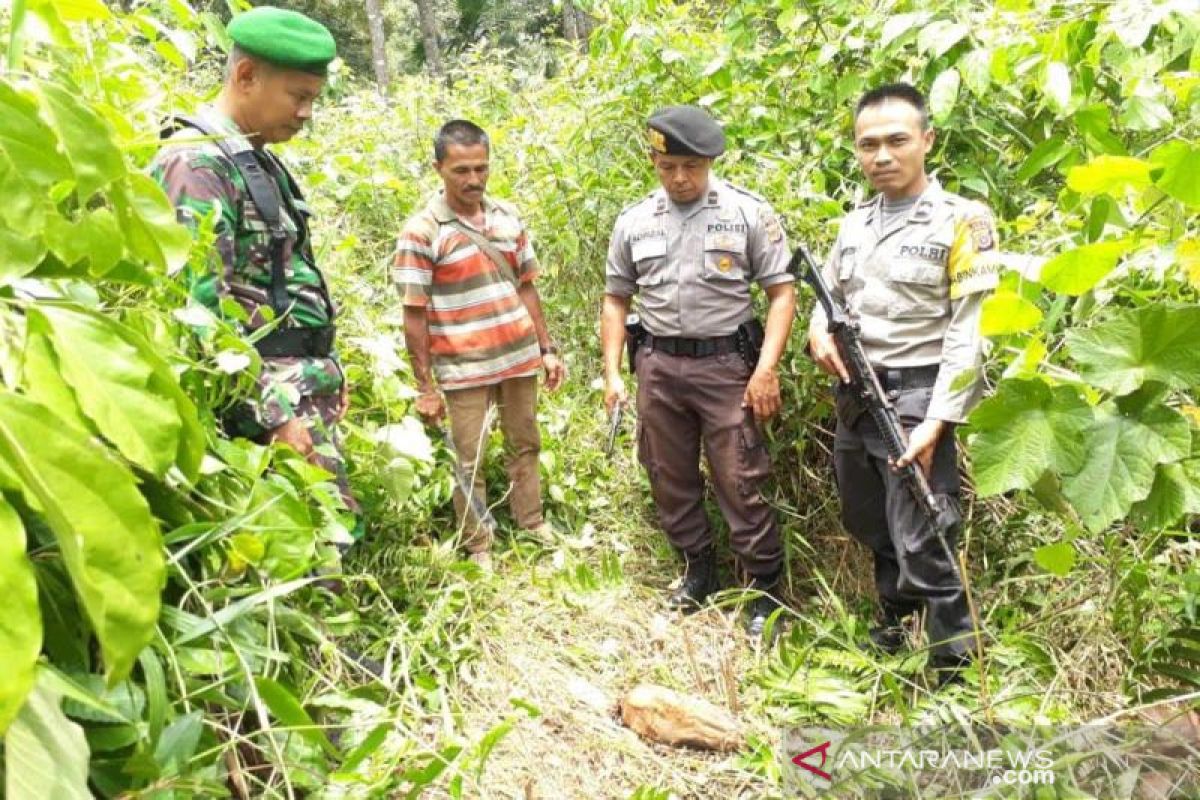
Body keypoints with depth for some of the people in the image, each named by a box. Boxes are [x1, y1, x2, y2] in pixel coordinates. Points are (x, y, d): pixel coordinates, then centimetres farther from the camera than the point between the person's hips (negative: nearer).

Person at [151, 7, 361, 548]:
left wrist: (329, 368, 20)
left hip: (304, 383, 9)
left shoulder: (260, 162, 17)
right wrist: (273, 412, -22)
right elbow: (204, 304, -21)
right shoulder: (196, 162, -13)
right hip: (270, 394, -9)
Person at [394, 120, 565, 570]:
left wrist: (547, 348, 9)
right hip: (464, 369, -5)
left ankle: (532, 523, 36)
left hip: (521, 358, 5)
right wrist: (425, 388, -11)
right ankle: (478, 548, 24)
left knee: (525, 445, 18)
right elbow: (414, 315, -11)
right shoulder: (422, 231, -12)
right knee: (469, 462, 8)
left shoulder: (508, 217, 4)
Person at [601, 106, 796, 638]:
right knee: (670, 479, 13)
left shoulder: (748, 212, -4)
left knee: (739, 482, -2)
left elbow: (781, 291, -4)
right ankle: (698, 570, 32)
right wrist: (612, 373, 6)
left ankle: (765, 589, 15)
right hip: (658, 365, 4)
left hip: (727, 362, -4)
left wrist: (766, 368, -13)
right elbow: (615, 299, 13)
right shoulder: (634, 222, 6)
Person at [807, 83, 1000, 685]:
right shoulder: (854, 224, 12)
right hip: (853, 398, 7)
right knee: (870, 529, 19)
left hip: (915, 399, -7)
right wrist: (819, 333, -4)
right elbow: (827, 296, 21)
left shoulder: (963, 221, -7)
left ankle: (955, 676, 8)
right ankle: (893, 628, 40)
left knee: (922, 546, -7)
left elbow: (968, 334, -12)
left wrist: (935, 423, -21)